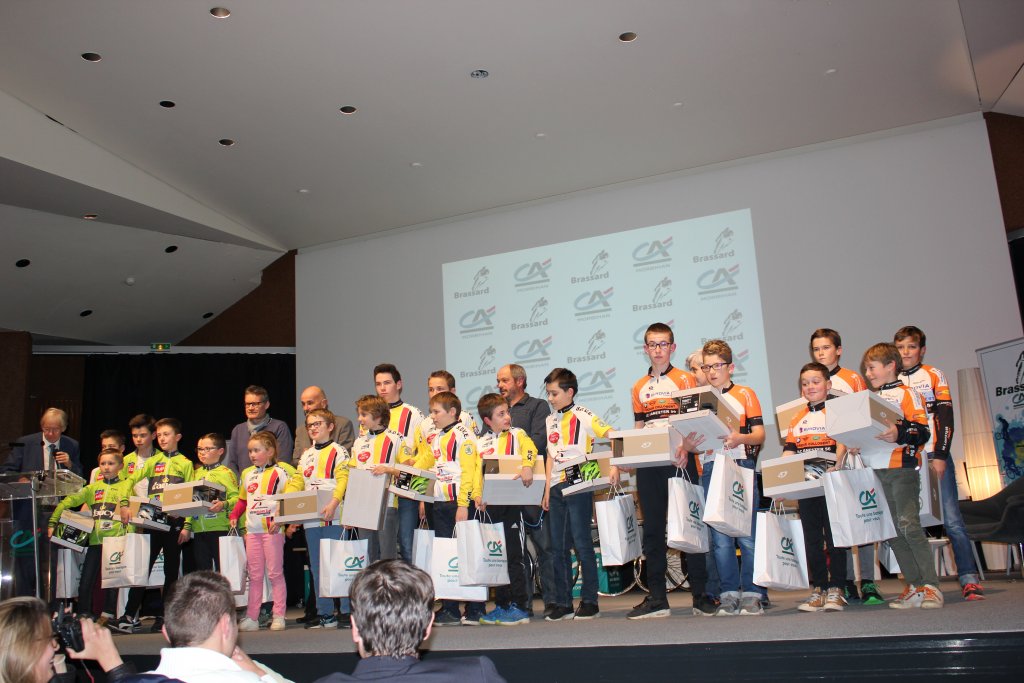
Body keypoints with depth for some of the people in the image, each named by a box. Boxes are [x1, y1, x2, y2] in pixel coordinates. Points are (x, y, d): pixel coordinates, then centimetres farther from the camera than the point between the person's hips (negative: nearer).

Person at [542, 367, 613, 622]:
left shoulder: (583, 416, -6)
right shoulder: (551, 420, 14)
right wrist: (547, 490, 13)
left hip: (579, 486, -7)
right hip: (556, 488, 7)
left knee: (582, 543, -2)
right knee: (558, 546, 8)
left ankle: (590, 601, 8)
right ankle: (563, 603, 15)